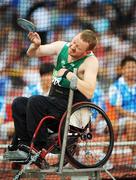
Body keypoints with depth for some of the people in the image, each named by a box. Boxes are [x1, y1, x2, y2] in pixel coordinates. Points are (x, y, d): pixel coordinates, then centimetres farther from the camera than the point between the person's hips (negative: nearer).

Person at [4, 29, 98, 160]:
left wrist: (68, 74, -25)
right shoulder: (62, 47, 3)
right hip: (55, 101, 7)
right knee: (18, 103, -12)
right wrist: (35, 45, -13)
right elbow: (32, 53, 10)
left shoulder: (90, 61, -15)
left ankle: (40, 149, -21)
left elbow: (88, 92, -29)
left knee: (35, 101, -28)